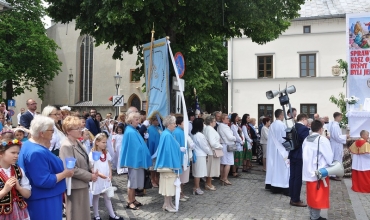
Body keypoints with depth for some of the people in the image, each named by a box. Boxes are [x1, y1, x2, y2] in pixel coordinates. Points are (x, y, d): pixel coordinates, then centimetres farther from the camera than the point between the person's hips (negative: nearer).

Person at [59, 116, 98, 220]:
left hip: (83, 184, 9)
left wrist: (92, 171, -2)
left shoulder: (77, 142, 7)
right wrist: (90, 176, -18)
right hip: (75, 186, -9)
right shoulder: (66, 146, -21)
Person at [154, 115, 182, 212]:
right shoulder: (168, 135, -20)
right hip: (169, 163, -10)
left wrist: (179, 148, 10)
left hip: (167, 163, 10)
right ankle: (167, 205, 8)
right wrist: (180, 149, -11)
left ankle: (168, 203, 23)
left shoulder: (166, 134, 11)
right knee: (169, 184, -1)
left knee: (168, 184, 15)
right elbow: (170, 150, -21)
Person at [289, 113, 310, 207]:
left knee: (292, 176, 11)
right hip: (300, 156, -8)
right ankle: (296, 200, 6)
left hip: (292, 155, 8)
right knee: (298, 178, -1)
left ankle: (293, 198, 19)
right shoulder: (304, 128, -15)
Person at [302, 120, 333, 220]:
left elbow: (305, 156, 6)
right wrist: (329, 166, 6)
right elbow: (329, 157, -11)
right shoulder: (323, 140, -14)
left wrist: (311, 164, 12)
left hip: (308, 172, 6)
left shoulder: (306, 140, 5)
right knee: (318, 196, 3)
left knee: (311, 195, 15)